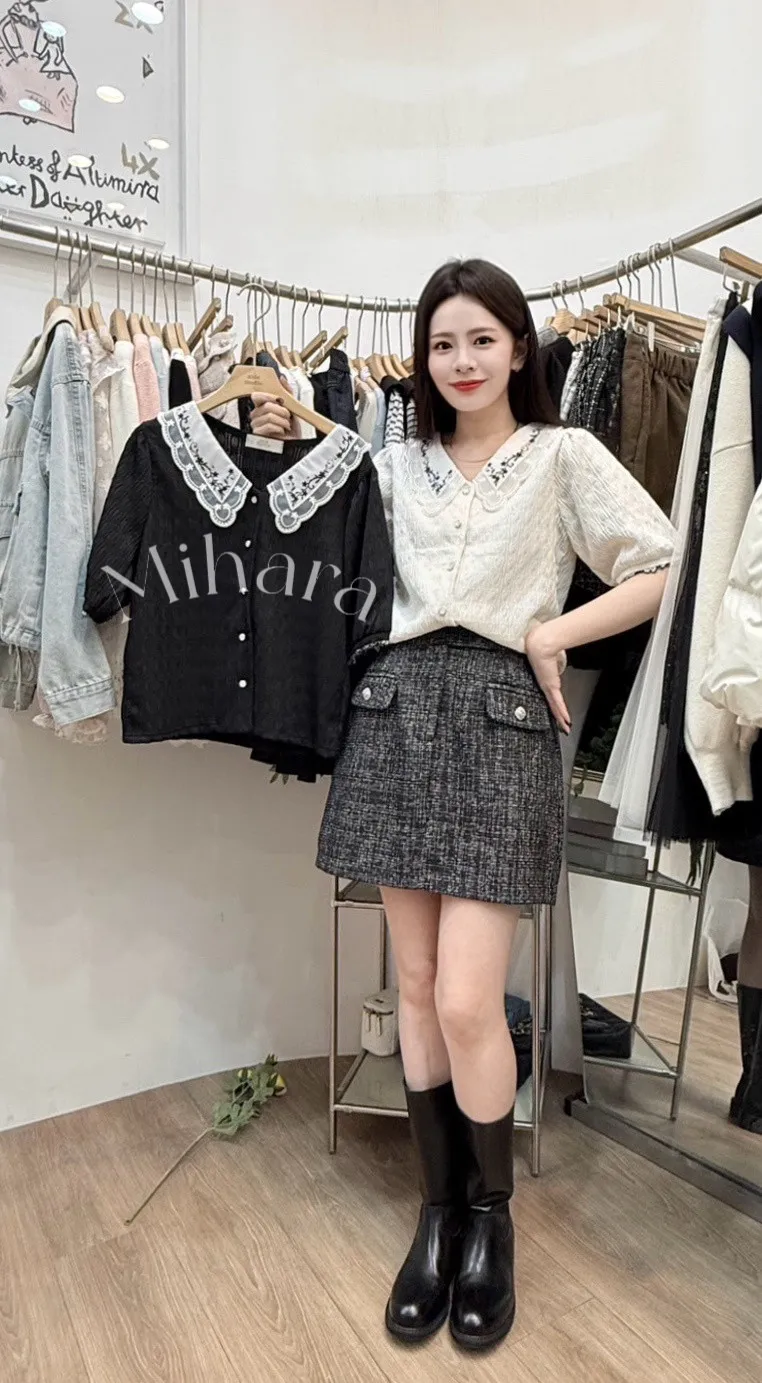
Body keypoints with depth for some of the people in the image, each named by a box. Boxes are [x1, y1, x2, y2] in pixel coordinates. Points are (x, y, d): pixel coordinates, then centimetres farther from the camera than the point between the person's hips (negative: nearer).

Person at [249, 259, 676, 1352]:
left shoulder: (564, 454, 7)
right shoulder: (395, 466, 17)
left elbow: (665, 572, 4)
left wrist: (554, 629, -5)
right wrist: (285, 447, 17)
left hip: (501, 718, -3)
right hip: (396, 711, 4)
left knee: (468, 1001, -7)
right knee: (416, 990, 8)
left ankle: (491, 1218, 21)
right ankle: (439, 1210, 27)